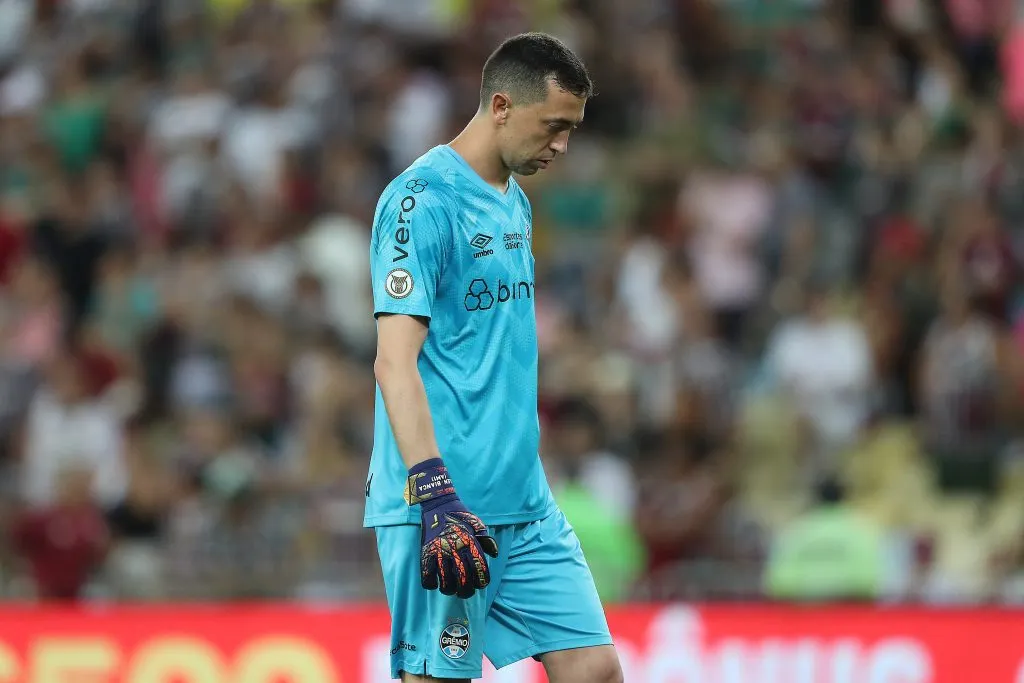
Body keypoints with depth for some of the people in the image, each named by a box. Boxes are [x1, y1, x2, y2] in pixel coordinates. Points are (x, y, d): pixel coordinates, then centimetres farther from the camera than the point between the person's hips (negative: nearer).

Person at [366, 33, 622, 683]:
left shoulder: (515, 204, 16)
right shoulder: (422, 200, -12)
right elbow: (395, 361, -20)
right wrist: (436, 495, -29)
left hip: (527, 505, 9)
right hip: (443, 507, -9)